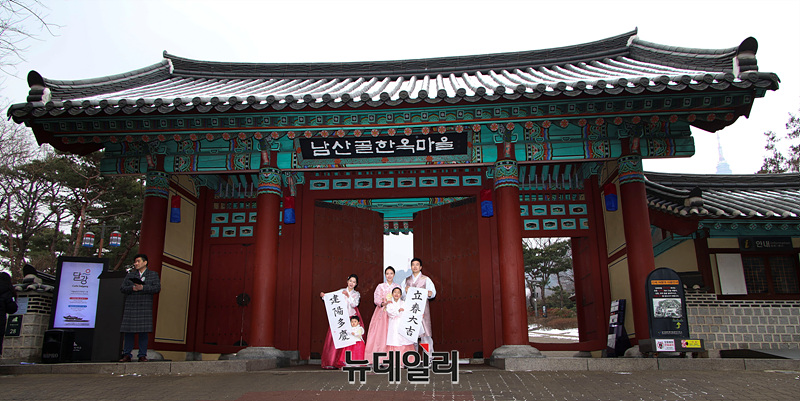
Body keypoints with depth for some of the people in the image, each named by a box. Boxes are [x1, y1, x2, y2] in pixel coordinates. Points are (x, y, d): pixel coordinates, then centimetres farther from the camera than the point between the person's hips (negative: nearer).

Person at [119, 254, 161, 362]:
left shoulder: (153, 275, 9)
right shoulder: (130, 275, 16)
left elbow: (157, 288, -3)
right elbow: (122, 288, 8)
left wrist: (143, 287, -15)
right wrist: (132, 288, -12)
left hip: (145, 306, -2)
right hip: (130, 306, 2)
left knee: (143, 331, -3)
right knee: (128, 331, 0)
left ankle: (142, 355, 3)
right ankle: (127, 355, 9)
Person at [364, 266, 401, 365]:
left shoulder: (398, 286, 11)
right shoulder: (380, 286, 9)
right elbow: (376, 299, 0)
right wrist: (383, 303, -20)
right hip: (382, 312, 0)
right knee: (380, 333, -8)